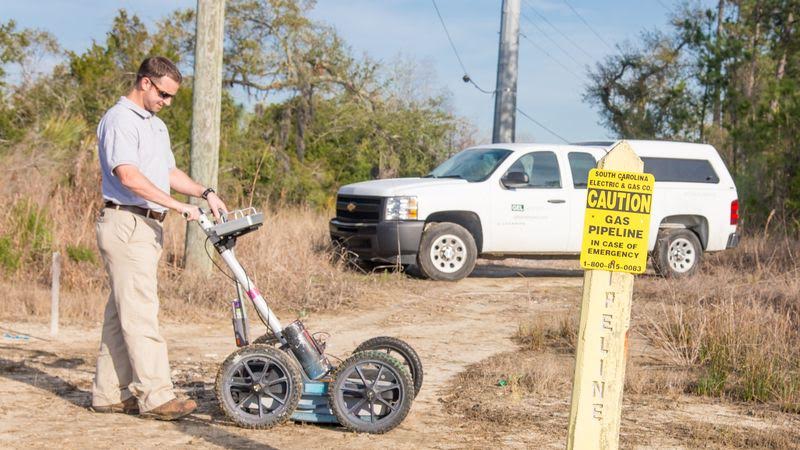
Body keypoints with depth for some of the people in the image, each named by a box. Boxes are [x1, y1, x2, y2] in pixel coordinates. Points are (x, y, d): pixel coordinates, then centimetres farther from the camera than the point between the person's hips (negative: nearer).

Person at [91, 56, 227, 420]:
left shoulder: (157, 125, 22)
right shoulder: (119, 120, -10)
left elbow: (169, 172, 25)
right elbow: (129, 176, -21)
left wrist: (205, 193, 9)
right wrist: (180, 207, -22)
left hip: (148, 226, 10)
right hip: (126, 224, -10)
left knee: (122, 312, 10)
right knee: (141, 312, -11)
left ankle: (109, 393, 14)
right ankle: (155, 395, -11)